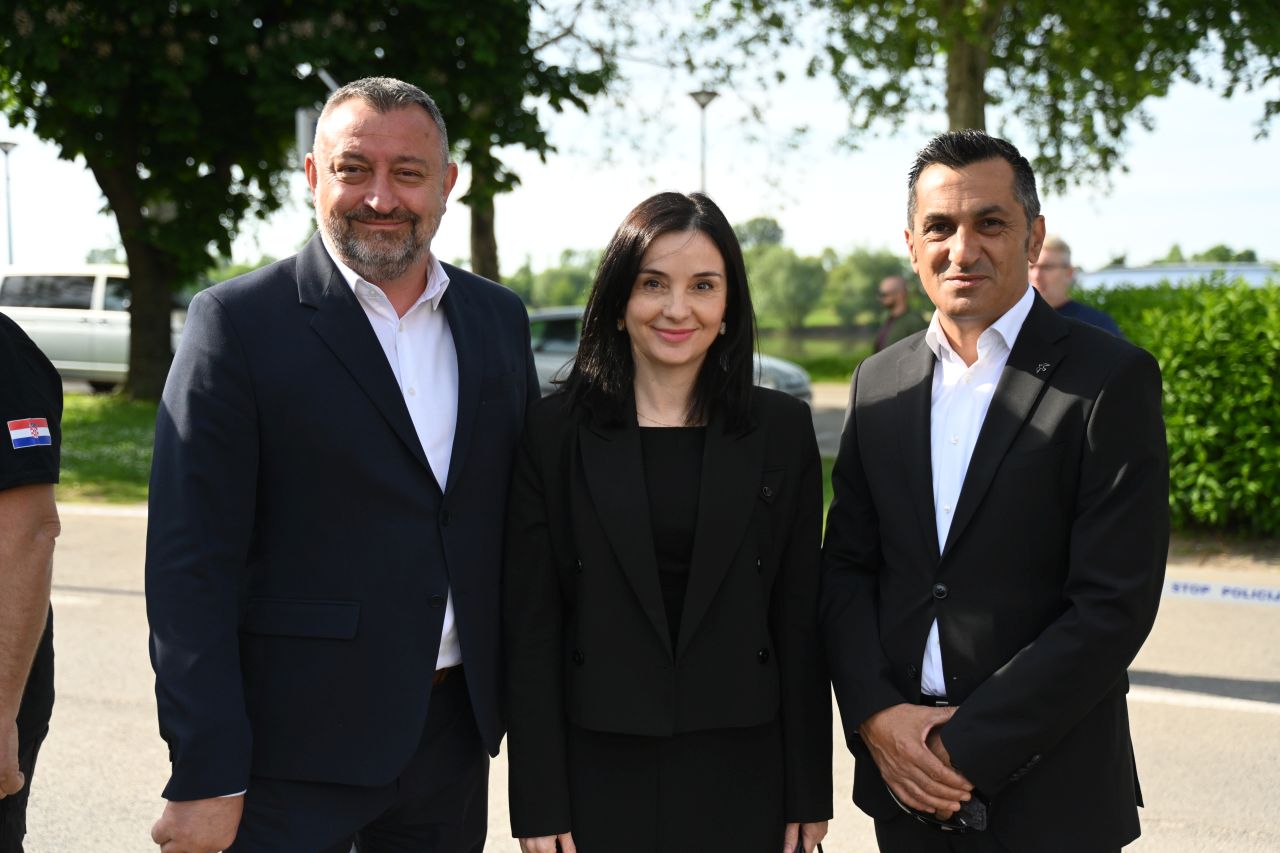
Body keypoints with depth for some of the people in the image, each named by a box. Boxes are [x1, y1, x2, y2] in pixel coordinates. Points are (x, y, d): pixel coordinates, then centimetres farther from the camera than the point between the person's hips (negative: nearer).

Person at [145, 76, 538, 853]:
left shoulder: (499, 318, 7)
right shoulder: (237, 322, -8)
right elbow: (191, 565, -12)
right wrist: (205, 778, -15)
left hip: (454, 734, 5)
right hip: (293, 755, -4)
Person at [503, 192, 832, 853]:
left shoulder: (782, 430, 1)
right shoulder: (555, 431, -2)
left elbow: (799, 619, 2)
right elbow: (529, 625, -3)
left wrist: (807, 796, 1)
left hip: (740, 777, 1)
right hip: (599, 775, -1)